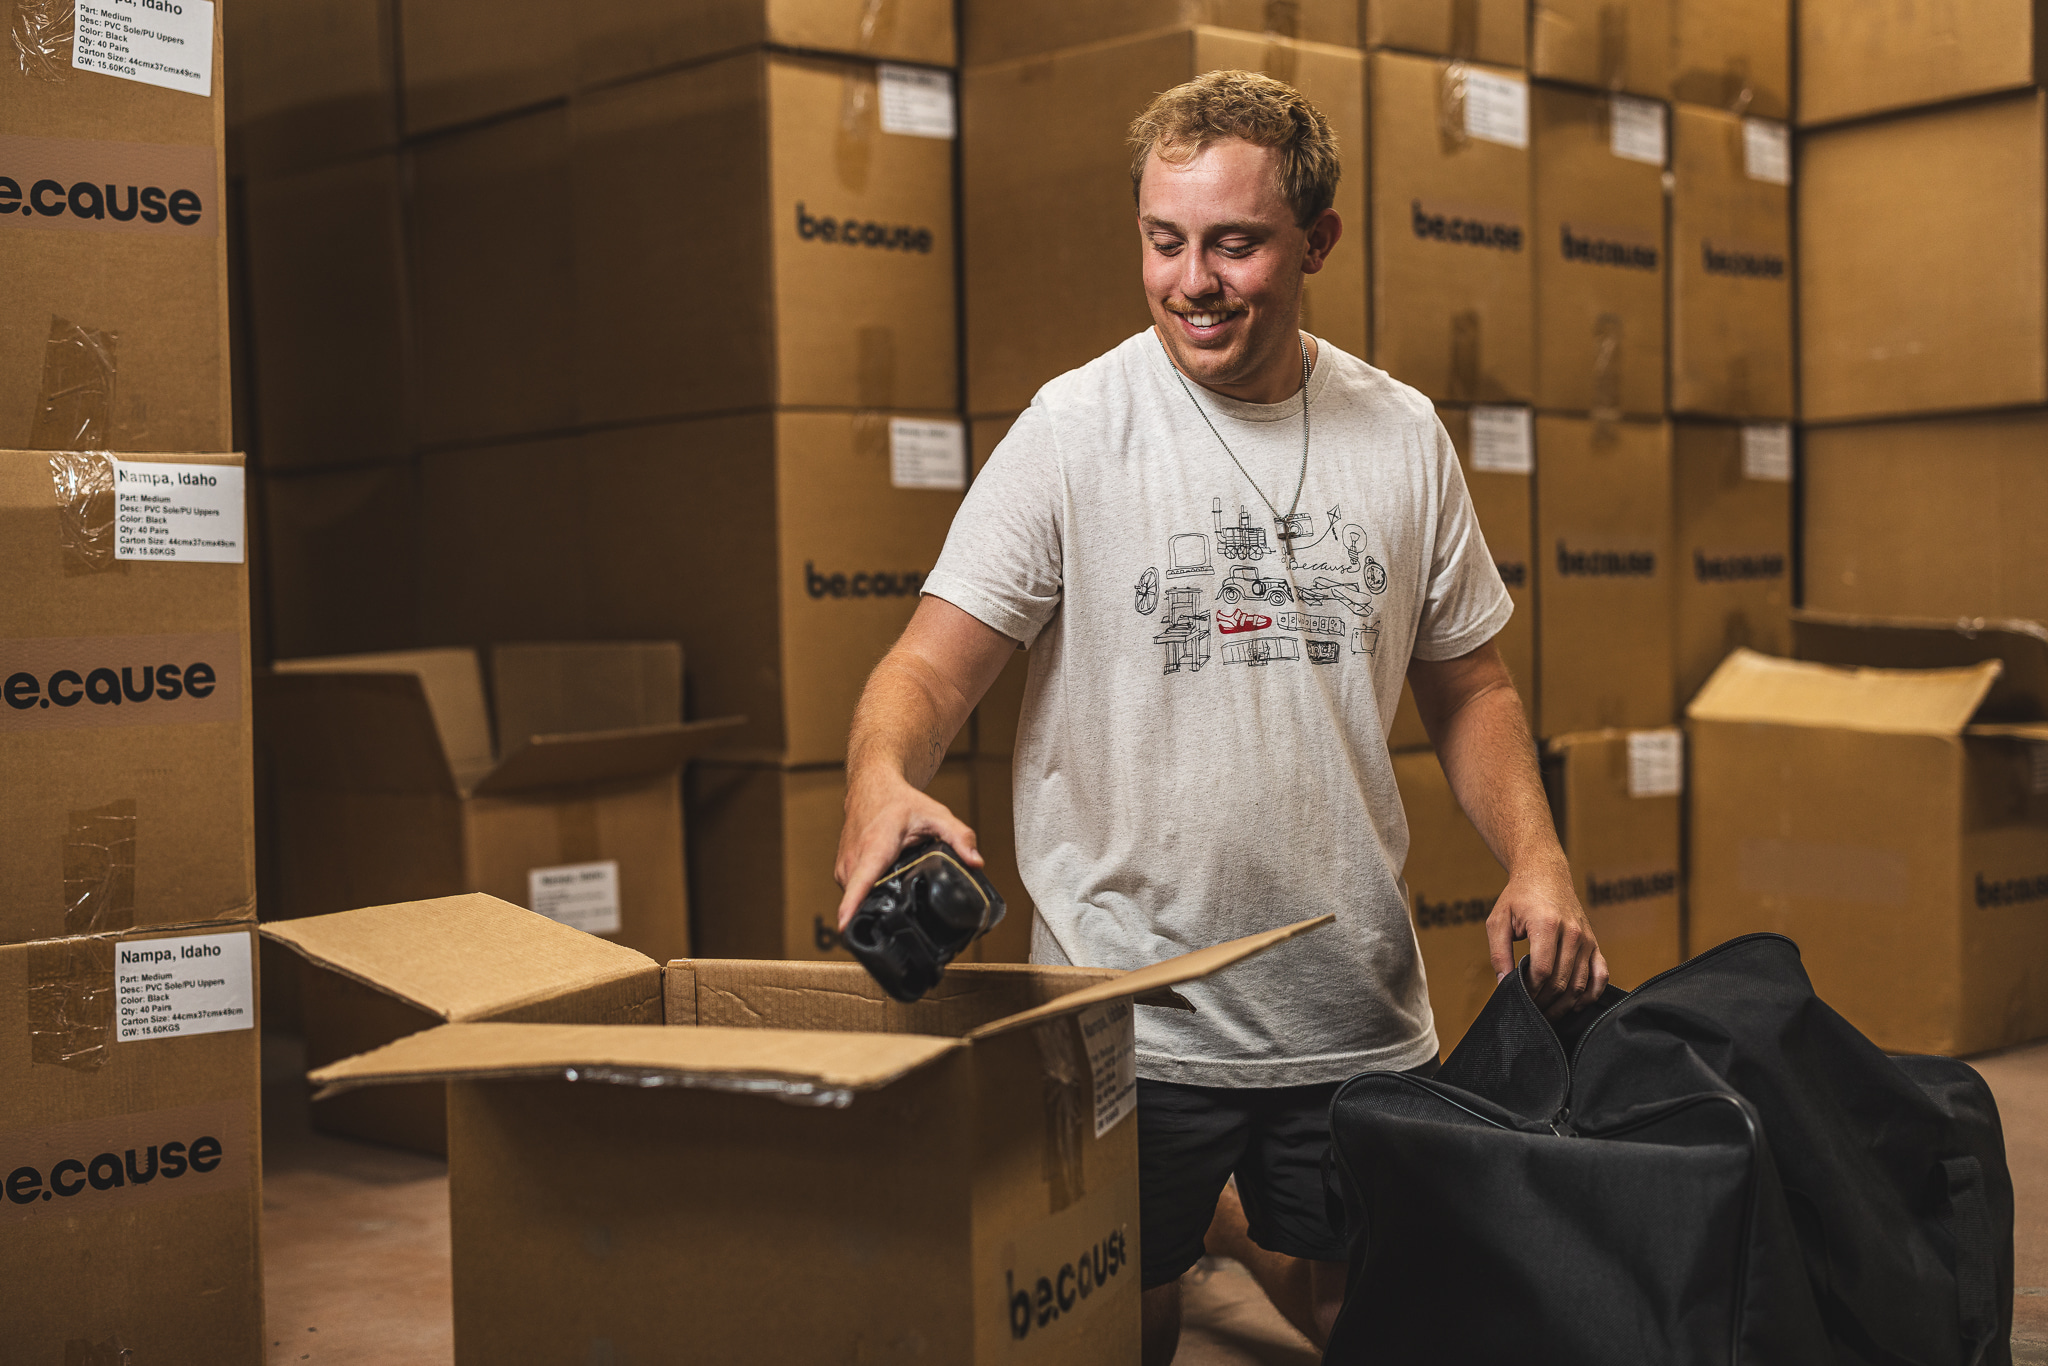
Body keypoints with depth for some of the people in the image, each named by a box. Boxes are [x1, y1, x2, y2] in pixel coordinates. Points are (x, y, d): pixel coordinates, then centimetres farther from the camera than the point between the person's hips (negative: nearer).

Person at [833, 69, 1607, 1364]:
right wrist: (883, 774, -31)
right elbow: (933, 665, -10)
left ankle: (1251, 1242, 38)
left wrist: (1536, 857, -2)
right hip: (1129, 1020, -3)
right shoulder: (1074, 429, -6)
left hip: (1361, 1020, 3)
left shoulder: (1403, 436, 5)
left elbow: (1468, 684, 13)